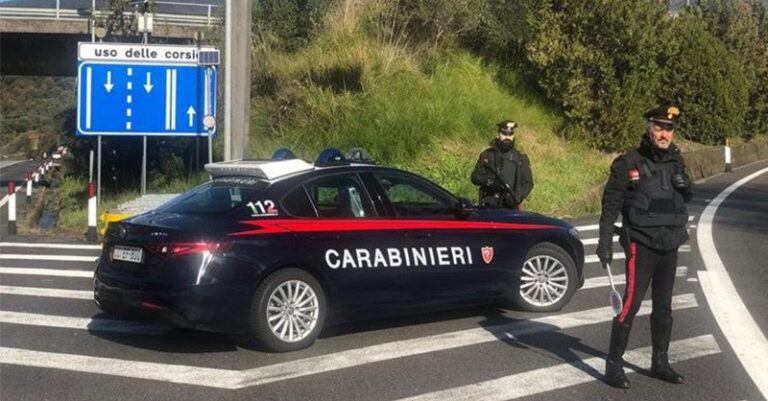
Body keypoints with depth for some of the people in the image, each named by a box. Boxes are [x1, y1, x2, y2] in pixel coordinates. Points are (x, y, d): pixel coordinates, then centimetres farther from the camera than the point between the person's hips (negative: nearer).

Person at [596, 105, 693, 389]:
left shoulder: (676, 161, 8)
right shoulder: (629, 164, -10)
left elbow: (687, 198, 20)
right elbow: (611, 204, -10)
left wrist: (684, 186, -4)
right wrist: (605, 242, -14)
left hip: (670, 246, 6)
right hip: (641, 245, -6)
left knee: (663, 307, 14)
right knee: (630, 305, -8)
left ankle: (660, 363, 26)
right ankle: (613, 366, -1)